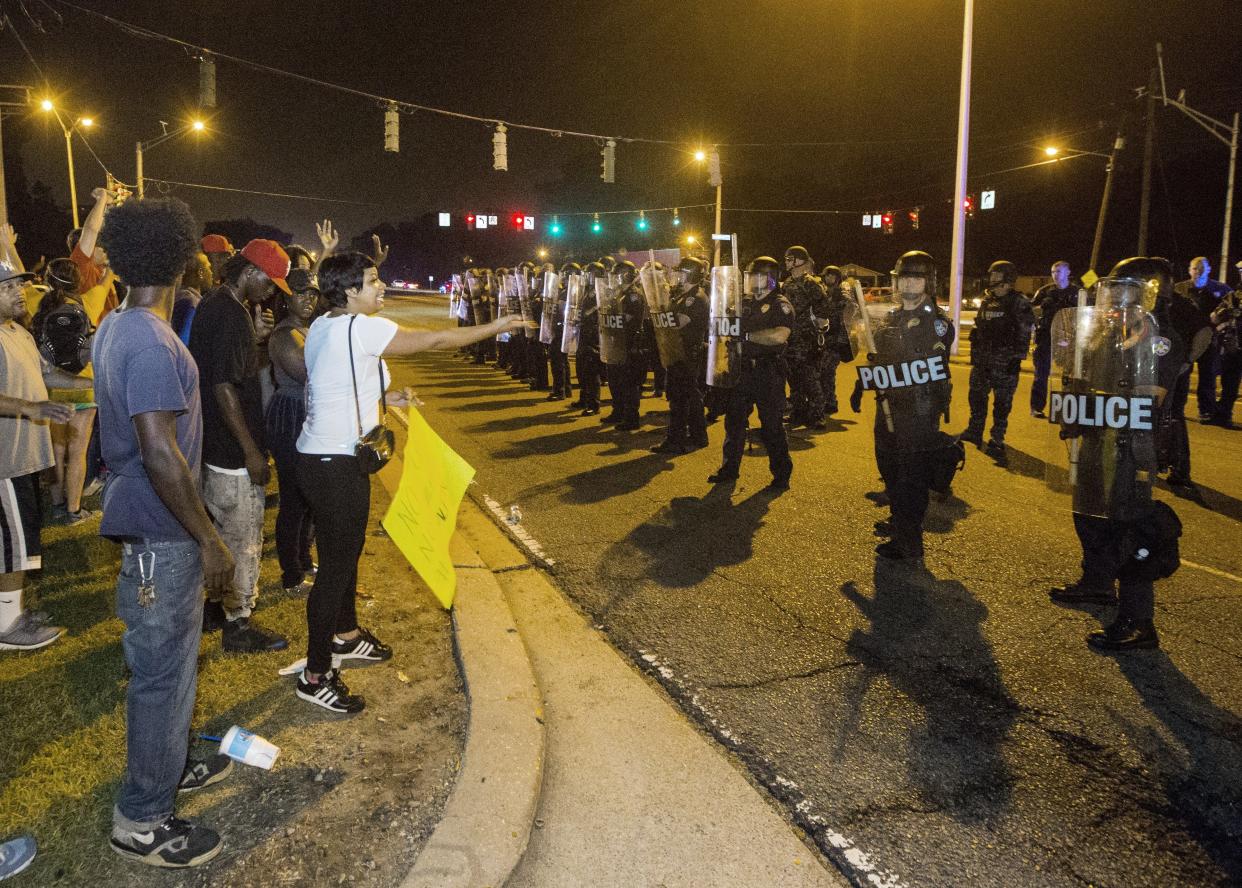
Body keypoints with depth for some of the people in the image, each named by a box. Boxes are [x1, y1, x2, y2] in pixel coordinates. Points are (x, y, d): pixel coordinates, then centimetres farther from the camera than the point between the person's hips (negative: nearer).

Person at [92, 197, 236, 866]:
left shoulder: (115, 327, 9)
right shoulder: (152, 344, -23)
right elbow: (160, 453, -27)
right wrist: (209, 540, -20)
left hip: (147, 524, 10)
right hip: (162, 533, -10)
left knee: (167, 660, 22)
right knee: (163, 671, 2)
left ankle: (165, 766, 40)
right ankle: (141, 821, 16)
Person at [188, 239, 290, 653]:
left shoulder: (213, 304, 10)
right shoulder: (231, 315, -21)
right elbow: (224, 388, -25)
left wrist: (255, 335, 4)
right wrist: (252, 452, -21)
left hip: (214, 444, 10)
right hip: (233, 449, -10)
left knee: (224, 531, 22)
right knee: (244, 538, 2)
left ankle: (217, 604, 35)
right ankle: (237, 625, 13)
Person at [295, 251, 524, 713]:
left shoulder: (322, 326, 9)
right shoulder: (362, 328, -19)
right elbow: (436, 340, -14)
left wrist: (384, 396, 15)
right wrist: (495, 327, -4)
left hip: (322, 456, 10)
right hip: (337, 463, -10)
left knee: (345, 550, 24)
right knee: (336, 563, -2)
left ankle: (345, 634, 43)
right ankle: (316, 676, 8)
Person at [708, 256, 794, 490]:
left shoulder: (780, 305, -6)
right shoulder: (744, 303, 15)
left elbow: (780, 336, -22)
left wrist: (746, 335, -18)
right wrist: (719, 331, 2)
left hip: (767, 372, -7)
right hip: (741, 368, 7)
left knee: (771, 424, -2)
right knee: (734, 419, 12)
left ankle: (782, 473, 9)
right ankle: (729, 468, 24)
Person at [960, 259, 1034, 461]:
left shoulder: (1019, 303, -7)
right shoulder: (987, 300, 13)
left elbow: (1024, 334, -10)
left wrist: (1017, 358, -15)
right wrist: (974, 353, 15)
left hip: (1005, 361, -6)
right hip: (982, 359, 7)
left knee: (1002, 401, 0)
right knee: (977, 394, 13)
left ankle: (997, 439, 7)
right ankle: (974, 432, 27)